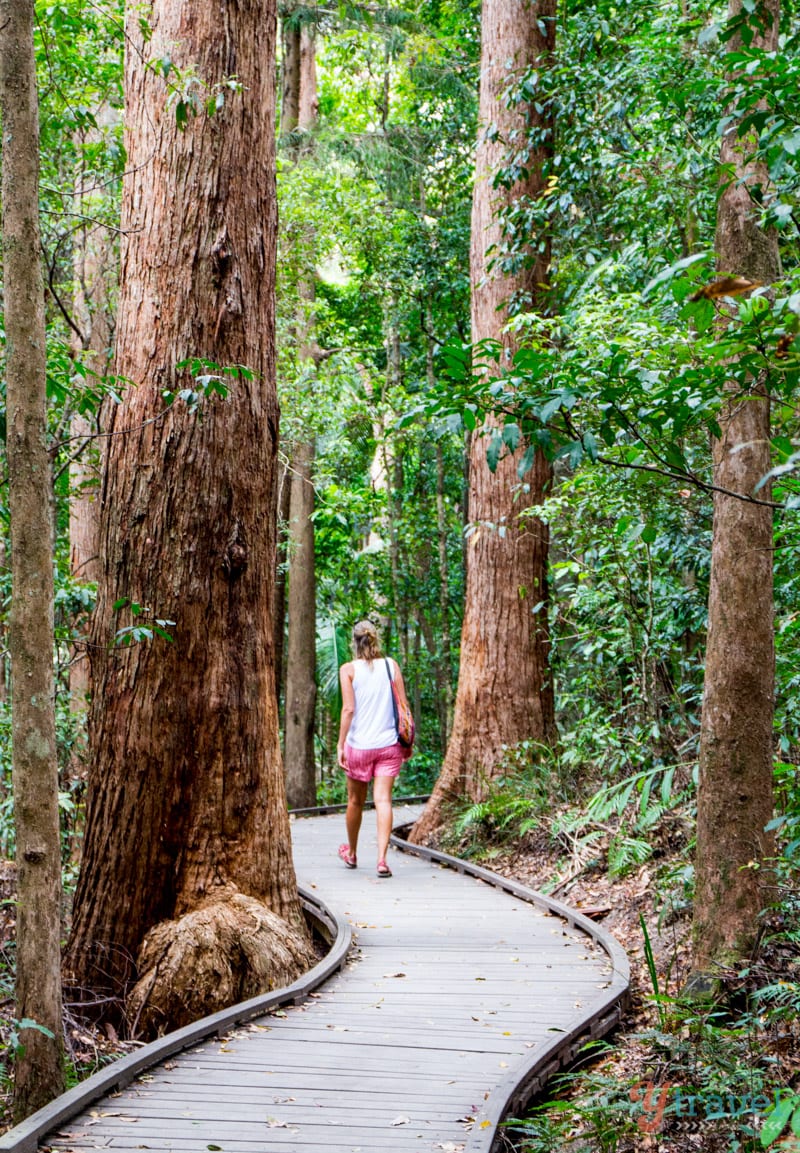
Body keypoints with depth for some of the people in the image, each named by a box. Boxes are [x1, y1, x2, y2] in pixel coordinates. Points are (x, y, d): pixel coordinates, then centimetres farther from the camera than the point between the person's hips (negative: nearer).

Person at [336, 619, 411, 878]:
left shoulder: (348, 670, -4)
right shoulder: (391, 666, 2)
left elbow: (348, 709, -10)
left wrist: (340, 744, -6)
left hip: (358, 745, -1)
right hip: (388, 744, 1)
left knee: (355, 801, 15)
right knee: (383, 800, -4)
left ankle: (351, 854, 33)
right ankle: (382, 859, -17)